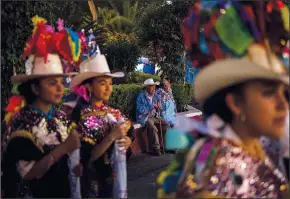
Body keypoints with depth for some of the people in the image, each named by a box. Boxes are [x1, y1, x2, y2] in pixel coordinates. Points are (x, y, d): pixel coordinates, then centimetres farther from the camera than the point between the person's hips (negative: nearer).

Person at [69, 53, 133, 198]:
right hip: (93, 179, -5)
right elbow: (87, 157, -20)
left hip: (115, 174, 5)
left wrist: (127, 141, -13)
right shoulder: (81, 116, -16)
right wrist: (112, 136, -28)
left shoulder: (114, 112, 0)